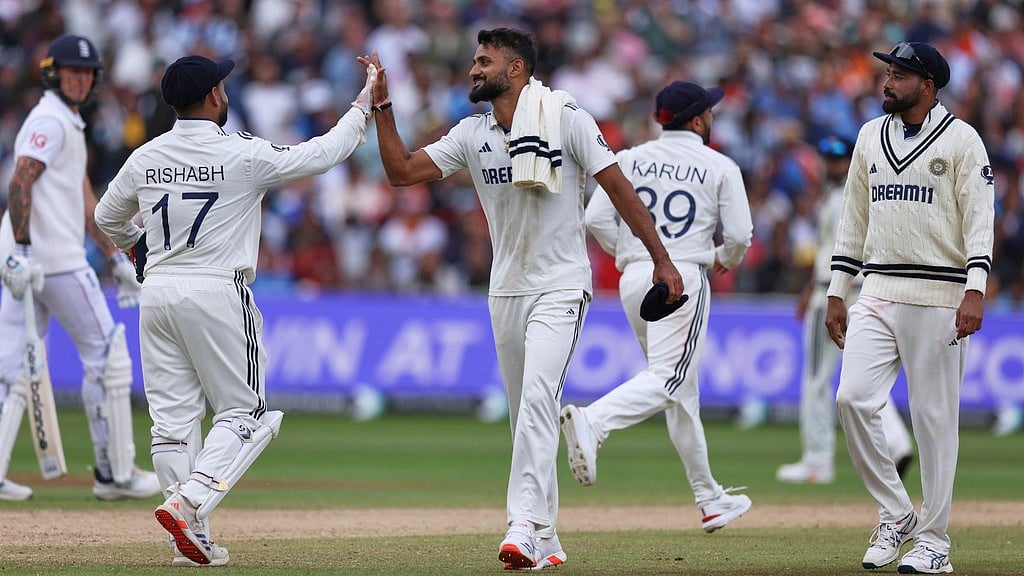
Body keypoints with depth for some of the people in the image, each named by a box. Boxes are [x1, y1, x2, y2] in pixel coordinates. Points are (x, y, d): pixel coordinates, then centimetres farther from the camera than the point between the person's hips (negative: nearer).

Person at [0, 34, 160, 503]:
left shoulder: (70, 126, 23)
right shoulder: (49, 121, -9)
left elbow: (84, 201, 26)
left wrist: (115, 258, 25)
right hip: (54, 257, -10)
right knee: (105, 354, -1)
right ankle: (114, 472, 4)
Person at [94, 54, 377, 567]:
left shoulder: (146, 158, 5)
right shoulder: (243, 155, -10)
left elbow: (107, 216, 20)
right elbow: (322, 154, -2)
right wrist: (363, 106, 12)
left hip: (157, 292, 5)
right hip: (216, 292, -5)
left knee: (173, 417, 7)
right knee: (243, 411, 4)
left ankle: (190, 541, 5)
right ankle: (188, 504, -16)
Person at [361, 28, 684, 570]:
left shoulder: (565, 119, -9)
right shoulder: (471, 135, 6)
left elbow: (618, 186, -8)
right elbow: (402, 171, 3)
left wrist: (661, 259, -9)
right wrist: (382, 106, -5)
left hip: (560, 287, -6)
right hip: (505, 292, 6)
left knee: (537, 398, -23)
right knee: (527, 416, 9)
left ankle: (526, 529, -30)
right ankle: (545, 542, 16)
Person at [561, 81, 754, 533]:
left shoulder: (630, 160, 9)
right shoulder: (720, 167, 2)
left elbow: (596, 218, 0)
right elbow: (740, 235, -2)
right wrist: (724, 259, 20)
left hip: (633, 277, 5)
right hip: (684, 277, -5)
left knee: (681, 391, 13)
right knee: (668, 379, -15)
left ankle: (710, 499, 18)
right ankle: (591, 421, -42)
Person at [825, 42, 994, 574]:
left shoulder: (961, 140, -3)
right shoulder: (871, 137, 14)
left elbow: (980, 220, -8)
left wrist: (975, 291, -20)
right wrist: (836, 293, 14)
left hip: (937, 298, -5)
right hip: (877, 295, 5)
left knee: (934, 415, -2)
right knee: (852, 398, -10)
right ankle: (894, 514, 5)